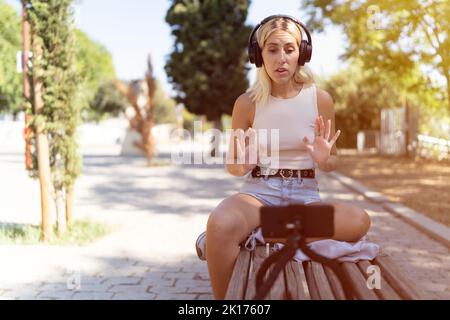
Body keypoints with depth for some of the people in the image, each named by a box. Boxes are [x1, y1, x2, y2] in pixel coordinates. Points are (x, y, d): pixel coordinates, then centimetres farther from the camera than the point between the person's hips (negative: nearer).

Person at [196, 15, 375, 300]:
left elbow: (333, 163, 9)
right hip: (259, 192, -2)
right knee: (221, 225, -37)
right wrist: (243, 165, -17)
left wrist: (324, 160, -15)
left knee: (358, 221, -30)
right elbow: (233, 166, 7)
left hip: (305, 196, 2)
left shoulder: (320, 99, -1)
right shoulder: (247, 103, -2)